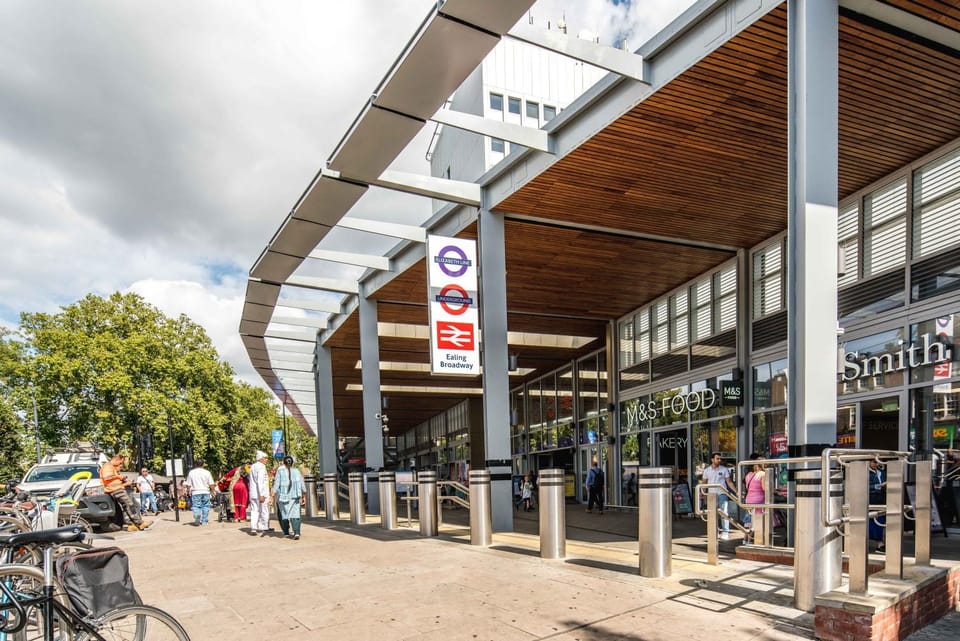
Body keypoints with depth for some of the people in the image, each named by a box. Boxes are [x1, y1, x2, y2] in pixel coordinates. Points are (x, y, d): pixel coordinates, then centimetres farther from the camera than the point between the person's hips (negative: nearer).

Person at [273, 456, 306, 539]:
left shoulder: (280, 471, -4)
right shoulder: (296, 471, 3)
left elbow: (276, 485, -10)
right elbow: (302, 486, 5)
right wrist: (304, 496, 14)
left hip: (283, 496, -1)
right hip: (295, 497, 1)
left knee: (282, 514, 18)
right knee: (295, 515, -1)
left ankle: (286, 532, 25)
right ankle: (296, 533, -18)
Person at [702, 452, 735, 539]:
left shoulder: (724, 469, 0)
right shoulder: (707, 470, 5)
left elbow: (729, 482, 2)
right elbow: (704, 483, 10)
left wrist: (736, 491, -7)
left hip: (722, 493, -2)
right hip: (711, 495, 2)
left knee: (725, 513, -9)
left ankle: (725, 532, -7)